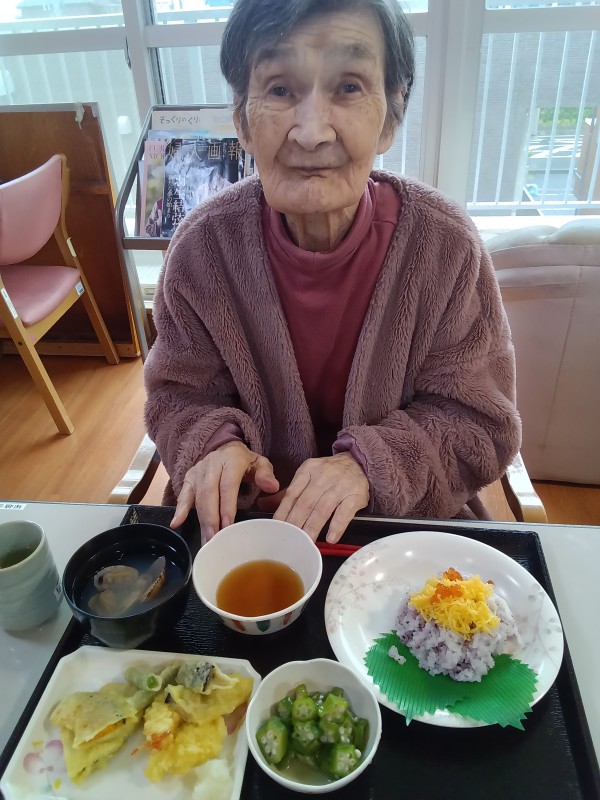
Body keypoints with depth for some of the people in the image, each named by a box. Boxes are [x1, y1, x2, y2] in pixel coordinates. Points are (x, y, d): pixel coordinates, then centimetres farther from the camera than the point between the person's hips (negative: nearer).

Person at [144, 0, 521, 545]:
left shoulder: (447, 245, -16)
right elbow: (180, 394, -3)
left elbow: (479, 422, -11)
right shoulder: (203, 247, -13)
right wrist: (215, 444, -25)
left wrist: (369, 463, -27)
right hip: (252, 516, -1)